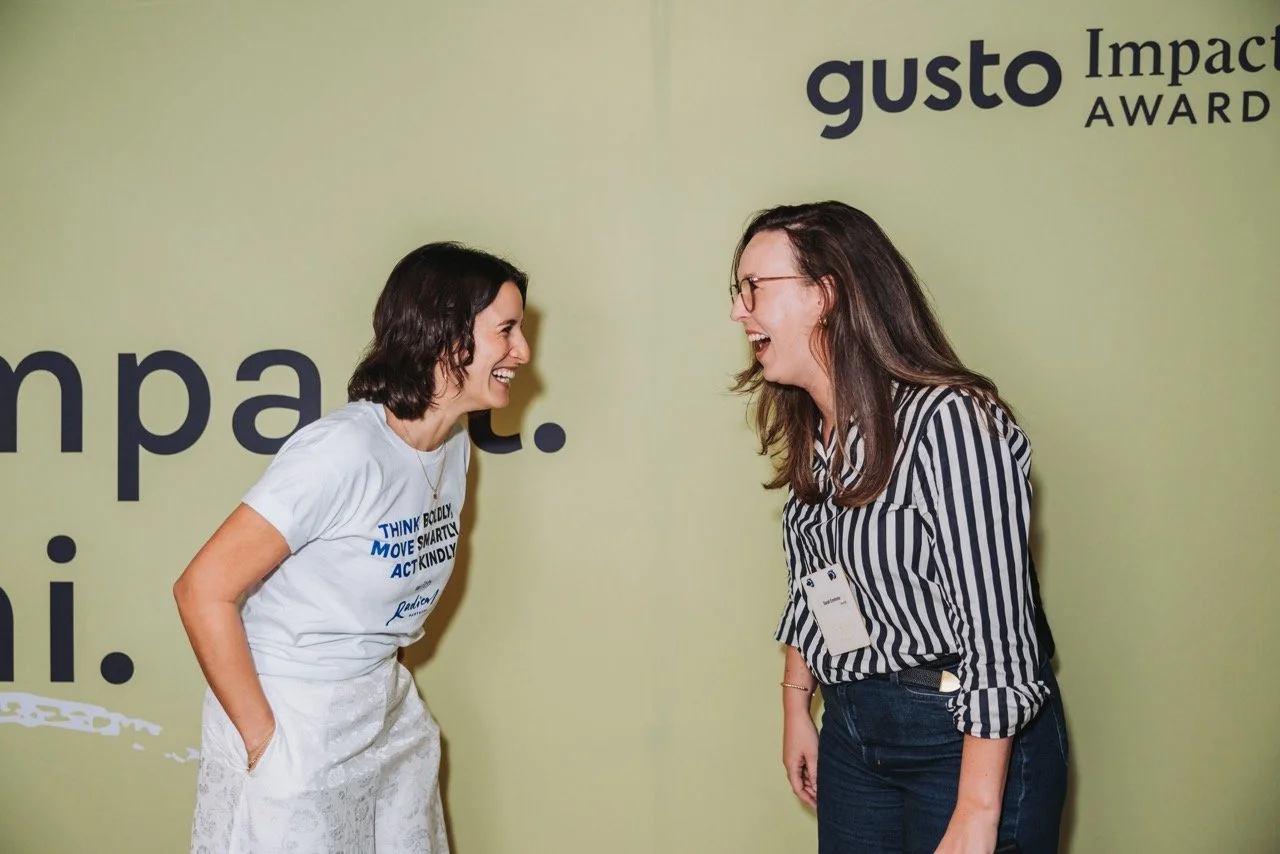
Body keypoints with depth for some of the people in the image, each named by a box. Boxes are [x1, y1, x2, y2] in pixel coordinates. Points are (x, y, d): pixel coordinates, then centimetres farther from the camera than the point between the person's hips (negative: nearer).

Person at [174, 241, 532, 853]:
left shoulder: (455, 447, 0)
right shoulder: (344, 451, -24)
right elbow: (204, 590, -23)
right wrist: (263, 737, -17)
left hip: (389, 712, 7)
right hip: (290, 720, -7)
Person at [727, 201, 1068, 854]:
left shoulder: (949, 421, -21)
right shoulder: (809, 436, 5)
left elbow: (997, 630, -22)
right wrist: (796, 710, 18)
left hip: (973, 739, -7)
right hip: (852, 730, 7)